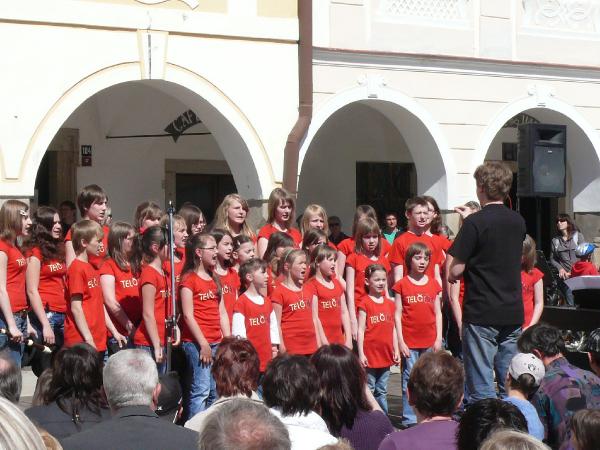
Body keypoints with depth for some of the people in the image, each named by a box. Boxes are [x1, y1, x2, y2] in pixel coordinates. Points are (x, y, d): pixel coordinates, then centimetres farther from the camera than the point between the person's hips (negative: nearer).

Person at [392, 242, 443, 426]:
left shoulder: (434, 284, 9)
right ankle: (410, 419, 3)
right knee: (410, 380, -1)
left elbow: (438, 313, 11)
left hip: (430, 341, 3)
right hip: (409, 341, -2)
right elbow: (397, 314, 0)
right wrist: (400, 341, -6)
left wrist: (438, 338, 3)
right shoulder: (402, 285, 1)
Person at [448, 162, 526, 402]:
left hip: (481, 313, -6)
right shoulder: (518, 221, 7)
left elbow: (455, 271, -14)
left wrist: (451, 273, 11)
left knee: (482, 387, -2)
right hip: (513, 312, 6)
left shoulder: (475, 223, -12)